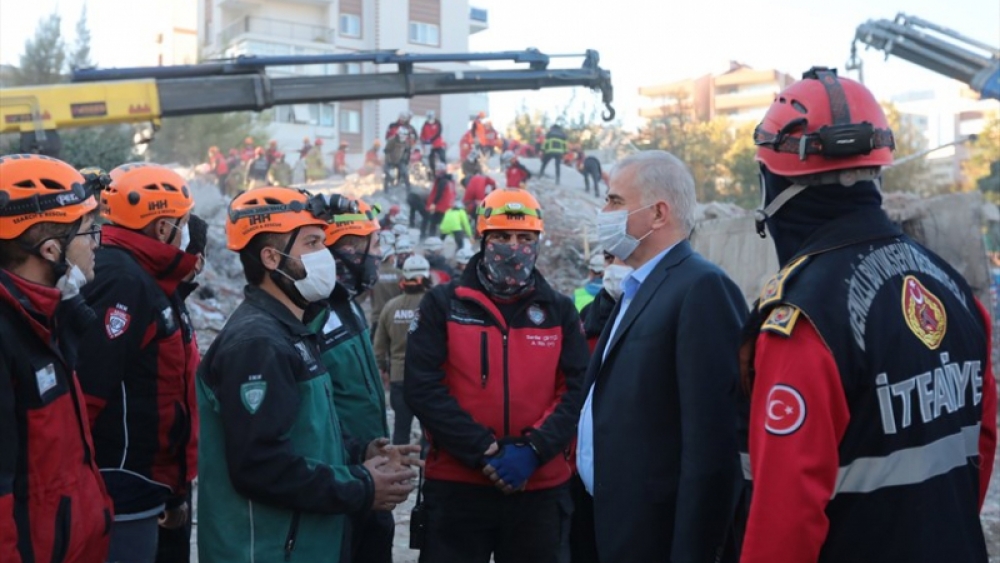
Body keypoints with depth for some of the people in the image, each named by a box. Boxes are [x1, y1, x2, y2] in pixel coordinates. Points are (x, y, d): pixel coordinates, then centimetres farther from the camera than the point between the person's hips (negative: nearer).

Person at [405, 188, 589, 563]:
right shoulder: (443, 304, 0)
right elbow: (423, 387, -8)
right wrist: (482, 451, -15)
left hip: (540, 487, 2)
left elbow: (577, 390, 0)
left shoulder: (560, 311, 6)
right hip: (456, 485, -2)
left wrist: (534, 450, -15)